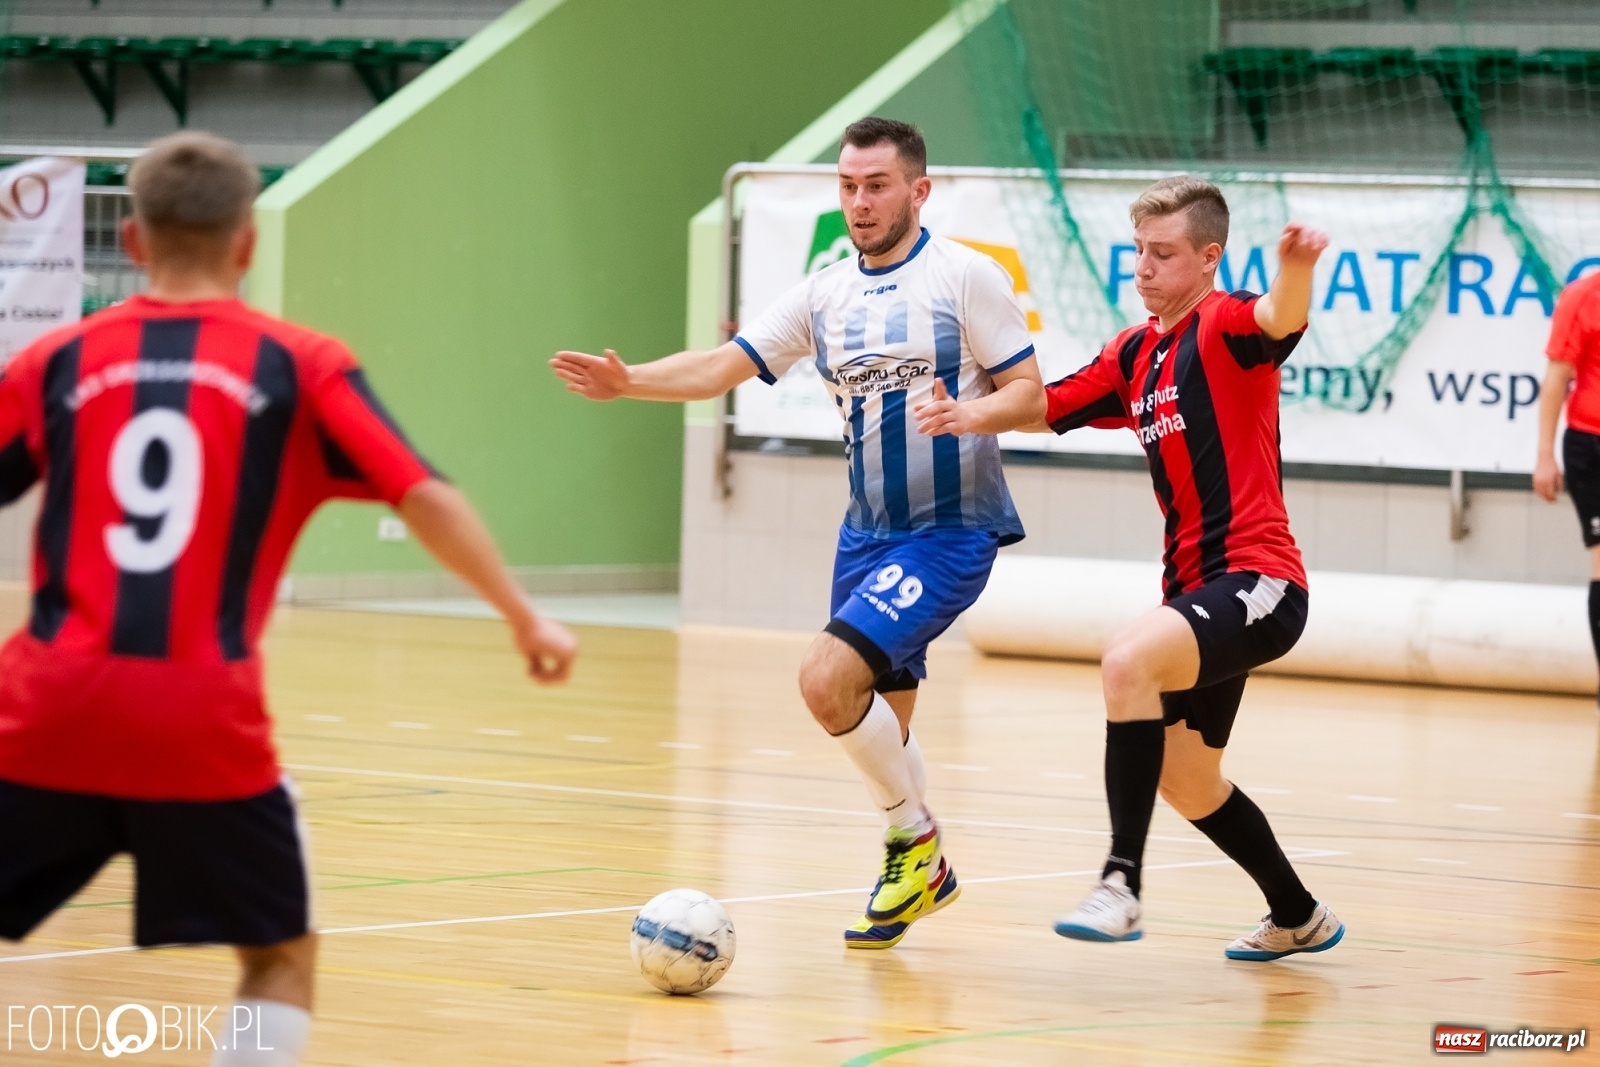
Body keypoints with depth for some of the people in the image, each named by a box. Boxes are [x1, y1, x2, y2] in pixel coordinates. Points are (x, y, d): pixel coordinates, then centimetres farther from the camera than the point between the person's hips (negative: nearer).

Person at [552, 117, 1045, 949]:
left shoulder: (966, 277, -7)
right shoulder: (826, 293, 9)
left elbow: (1032, 398, -8)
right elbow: (725, 366, 3)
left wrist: (968, 416, -28)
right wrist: (629, 382, -13)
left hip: (950, 530, -7)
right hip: (867, 531, 7)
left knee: (828, 679, -22)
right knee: (876, 723, 12)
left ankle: (914, 834, -2)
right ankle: (923, 875, 33)